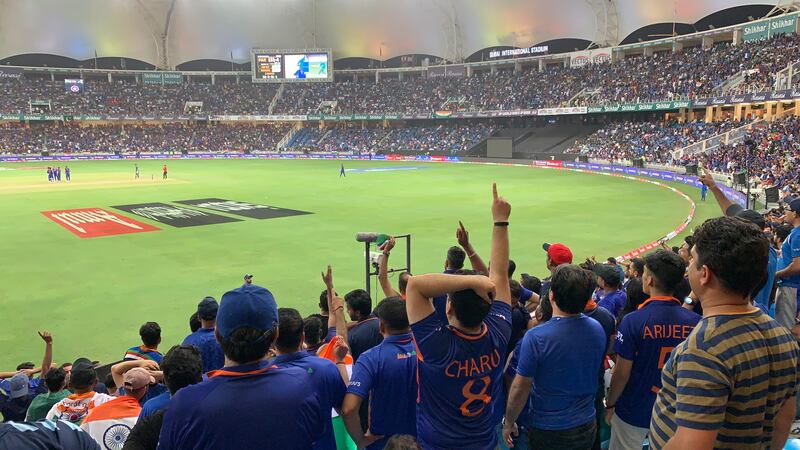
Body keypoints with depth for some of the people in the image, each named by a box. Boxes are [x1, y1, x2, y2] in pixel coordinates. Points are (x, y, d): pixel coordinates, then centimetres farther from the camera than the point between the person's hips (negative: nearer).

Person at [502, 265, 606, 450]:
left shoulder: (535, 337, -25)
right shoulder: (597, 329, -10)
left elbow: (520, 389, -17)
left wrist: (508, 423, -3)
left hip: (547, 430, -4)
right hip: (586, 425, 5)